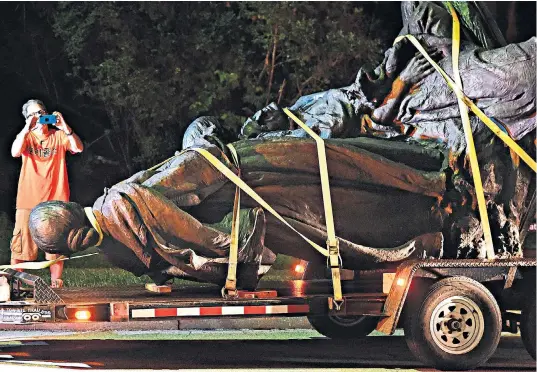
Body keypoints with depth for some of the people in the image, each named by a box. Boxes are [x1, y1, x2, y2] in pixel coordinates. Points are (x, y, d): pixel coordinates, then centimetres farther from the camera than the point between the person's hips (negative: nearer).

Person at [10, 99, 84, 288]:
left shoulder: (59, 136, 8)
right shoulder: (26, 137, 8)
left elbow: (78, 148, -9)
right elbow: (15, 152, -13)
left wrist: (64, 127, -19)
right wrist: (27, 128, -21)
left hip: (56, 199, 1)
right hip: (29, 200, -1)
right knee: (22, 244, -4)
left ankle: (56, 283, 6)